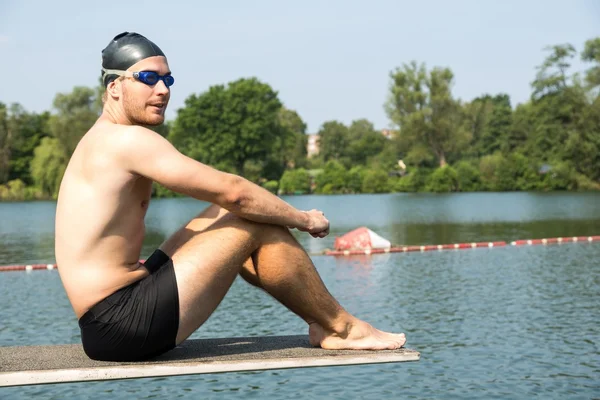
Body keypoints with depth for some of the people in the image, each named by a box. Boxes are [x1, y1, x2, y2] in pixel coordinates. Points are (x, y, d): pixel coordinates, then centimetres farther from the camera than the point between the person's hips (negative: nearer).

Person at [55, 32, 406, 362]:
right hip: (126, 326, -10)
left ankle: (322, 325, 16)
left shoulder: (100, 144, 17)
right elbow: (232, 192, -15)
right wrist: (302, 219, -2)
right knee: (258, 224, -8)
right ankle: (344, 328, 8)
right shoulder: (128, 140, -13)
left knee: (228, 215, 14)